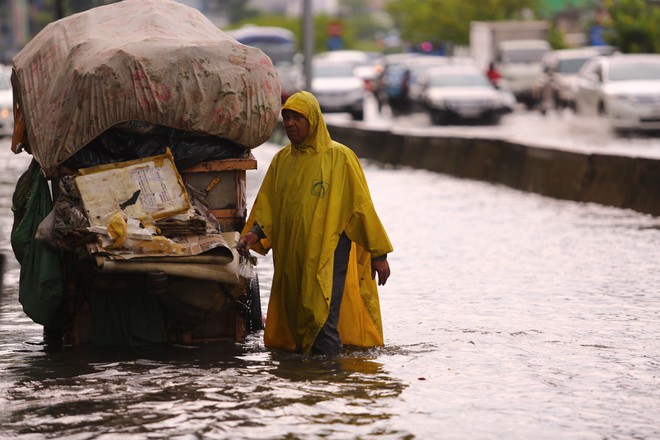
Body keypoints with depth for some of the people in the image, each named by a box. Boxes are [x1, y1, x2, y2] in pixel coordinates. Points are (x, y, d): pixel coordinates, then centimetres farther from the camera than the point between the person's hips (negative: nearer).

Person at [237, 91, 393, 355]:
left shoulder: (339, 157, -4)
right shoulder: (281, 160, 12)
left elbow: (361, 206, -3)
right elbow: (266, 205, 14)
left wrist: (379, 254, -2)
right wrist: (254, 232, -7)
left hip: (329, 256, -6)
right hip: (290, 259, 6)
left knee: (323, 326, -14)